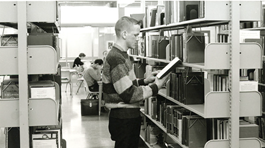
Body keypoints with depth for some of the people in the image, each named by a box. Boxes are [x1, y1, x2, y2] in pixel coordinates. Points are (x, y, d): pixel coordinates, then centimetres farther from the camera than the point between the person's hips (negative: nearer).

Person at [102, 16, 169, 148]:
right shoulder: (116, 58, -20)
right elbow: (128, 94, -24)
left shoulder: (121, 55, 13)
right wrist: (155, 87, -16)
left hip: (129, 116, 10)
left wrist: (144, 81, 5)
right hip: (124, 118, -10)